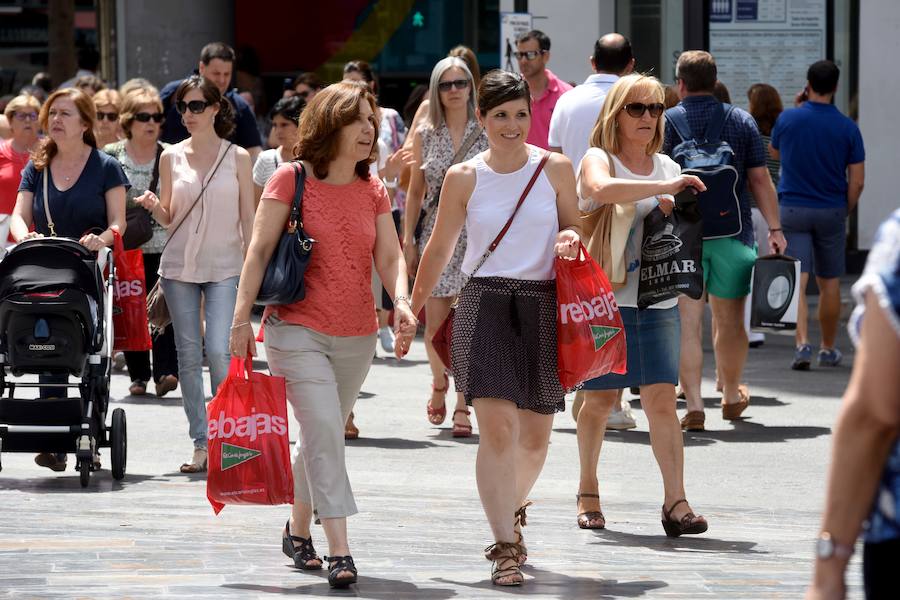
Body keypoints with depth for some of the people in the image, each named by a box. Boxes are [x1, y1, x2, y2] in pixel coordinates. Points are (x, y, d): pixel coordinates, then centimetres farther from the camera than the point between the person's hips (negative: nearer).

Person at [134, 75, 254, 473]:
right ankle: (201, 443, 7)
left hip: (224, 268, -3)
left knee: (218, 351, -15)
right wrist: (153, 207, -11)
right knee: (188, 354, 2)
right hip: (180, 265, 3)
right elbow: (169, 219, 11)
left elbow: (248, 218, 4)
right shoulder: (172, 157, 7)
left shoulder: (237, 157, 2)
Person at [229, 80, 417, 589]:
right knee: (325, 432, -16)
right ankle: (340, 551, -19)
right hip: (297, 331, -5)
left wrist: (401, 303, -18)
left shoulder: (373, 192, 8)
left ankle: (298, 530, 34)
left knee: (322, 438, 14)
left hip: (356, 337, 5)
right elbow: (260, 250, -6)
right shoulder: (292, 180, -5)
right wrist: (242, 318, -11)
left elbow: (390, 256, 2)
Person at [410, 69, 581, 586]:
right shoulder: (464, 178, 3)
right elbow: (441, 247, 13)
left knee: (535, 433, 9)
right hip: (485, 304, -2)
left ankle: (513, 508, 39)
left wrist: (570, 239, -8)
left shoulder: (556, 169, 4)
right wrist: (414, 306, 17)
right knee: (497, 427, -14)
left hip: (542, 307, 2)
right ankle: (506, 548, -12)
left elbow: (575, 226, 16)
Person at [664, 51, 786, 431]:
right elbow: (760, 178, 2)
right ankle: (732, 397, 31)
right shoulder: (742, 121, 5)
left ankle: (693, 405, -9)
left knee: (687, 323, -1)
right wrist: (775, 229, 6)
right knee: (730, 321, 15)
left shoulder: (667, 122, -2)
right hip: (732, 233, 2)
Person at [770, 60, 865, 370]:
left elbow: (775, 151, 16)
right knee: (829, 283, 13)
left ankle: (803, 342, -24)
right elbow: (857, 181, -5)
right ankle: (828, 350, 23)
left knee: (796, 282, -6)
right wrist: (845, 214, 10)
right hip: (832, 212, 1)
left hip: (793, 209, -1)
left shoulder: (788, 119, -6)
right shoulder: (848, 128, -5)